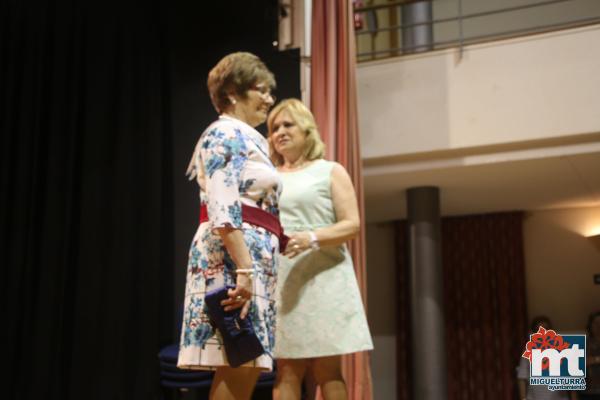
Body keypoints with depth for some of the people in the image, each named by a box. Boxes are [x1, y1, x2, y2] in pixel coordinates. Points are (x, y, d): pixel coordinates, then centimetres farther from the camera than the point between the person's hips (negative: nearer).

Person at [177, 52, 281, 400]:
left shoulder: (247, 139, 24)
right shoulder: (226, 134, -5)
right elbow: (223, 211, -18)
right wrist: (244, 269, -25)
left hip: (253, 255, 10)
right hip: (231, 255, -10)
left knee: (246, 366, 6)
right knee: (240, 365, -12)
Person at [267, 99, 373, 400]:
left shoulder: (330, 171, 7)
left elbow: (352, 224, -3)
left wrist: (312, 238, -19)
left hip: (322, 280, -3)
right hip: (279, 282, 3)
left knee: (327, 370, -4)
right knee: (287, 371, -1)